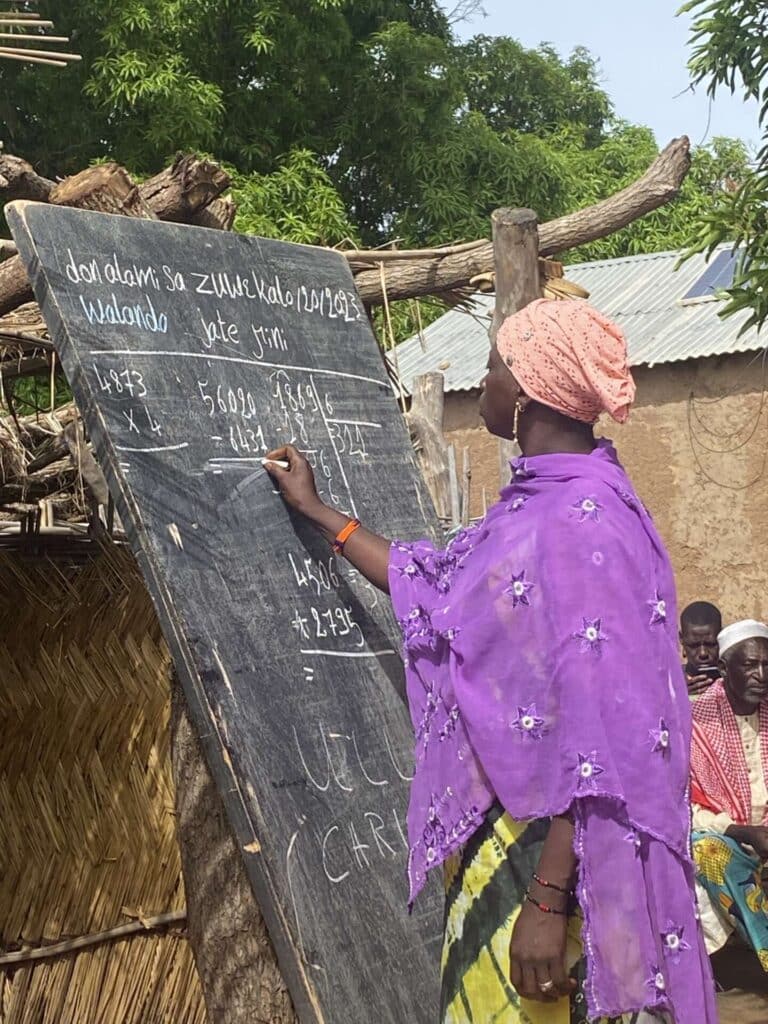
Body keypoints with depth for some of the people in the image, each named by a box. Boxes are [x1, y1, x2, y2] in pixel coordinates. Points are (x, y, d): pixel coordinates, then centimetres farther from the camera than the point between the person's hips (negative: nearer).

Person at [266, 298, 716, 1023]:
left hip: (549, 849, -9)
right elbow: (432, 585, 28)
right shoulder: (536, 503, 11)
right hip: (500, 835, 9)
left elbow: (598, 732, -23)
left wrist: (549, 900, -25)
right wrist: (316, 510, 35)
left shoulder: (581, 520, -19)